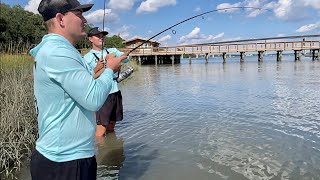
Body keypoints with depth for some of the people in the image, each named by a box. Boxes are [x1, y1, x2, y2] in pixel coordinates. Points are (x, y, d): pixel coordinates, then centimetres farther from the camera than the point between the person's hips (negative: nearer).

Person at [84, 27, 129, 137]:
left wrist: (113, 56, -20)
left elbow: (126, 58, -3)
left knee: (111, 127, 15)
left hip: (115, 92, 5)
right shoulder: (87, 57, 0)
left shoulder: (111, 51, 14)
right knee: (101, 128, -7)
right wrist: (96, 69, -23)